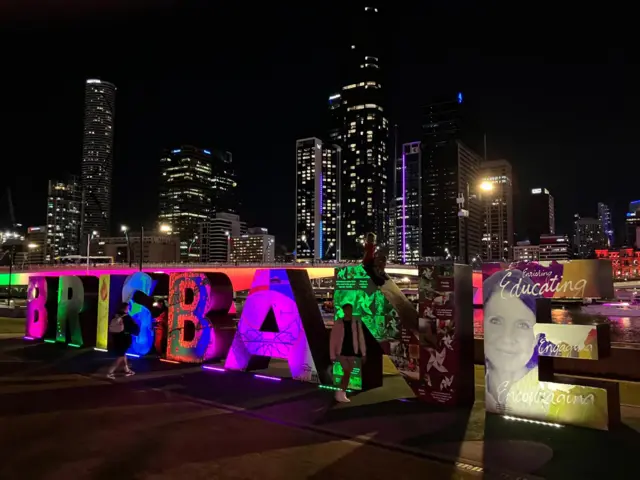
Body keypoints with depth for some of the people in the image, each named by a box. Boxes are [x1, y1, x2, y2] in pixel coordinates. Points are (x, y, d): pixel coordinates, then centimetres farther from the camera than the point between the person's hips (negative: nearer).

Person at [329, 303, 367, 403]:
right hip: (341, 353, -3)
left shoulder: (357, 323, -1)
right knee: (346, 373, -11)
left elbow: (361, 338, 2)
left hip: (352, 353, 3)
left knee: (347, 374, 9)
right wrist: (332, 355, -6)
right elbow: (333, 340, -4)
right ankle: (341, 394, 2)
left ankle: (341, 394, 23)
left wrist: (363, 353, 0)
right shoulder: (338, 323, -6)